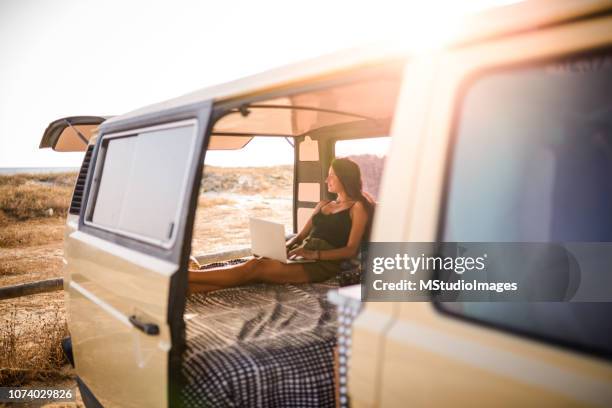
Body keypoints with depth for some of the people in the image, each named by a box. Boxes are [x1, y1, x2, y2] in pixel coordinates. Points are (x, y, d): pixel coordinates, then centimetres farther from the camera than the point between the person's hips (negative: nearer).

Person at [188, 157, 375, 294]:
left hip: (323, 264, -6)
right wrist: (284, 247, -1)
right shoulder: (323, 205, 26)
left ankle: (187, 276, -31)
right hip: (304, 257, 6)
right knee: (255, 263, -22)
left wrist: (314, 254, -19)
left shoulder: (357, 207, 3)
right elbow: (300, 236, 22)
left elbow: (351, 250, -8)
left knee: (255, 268, -26)